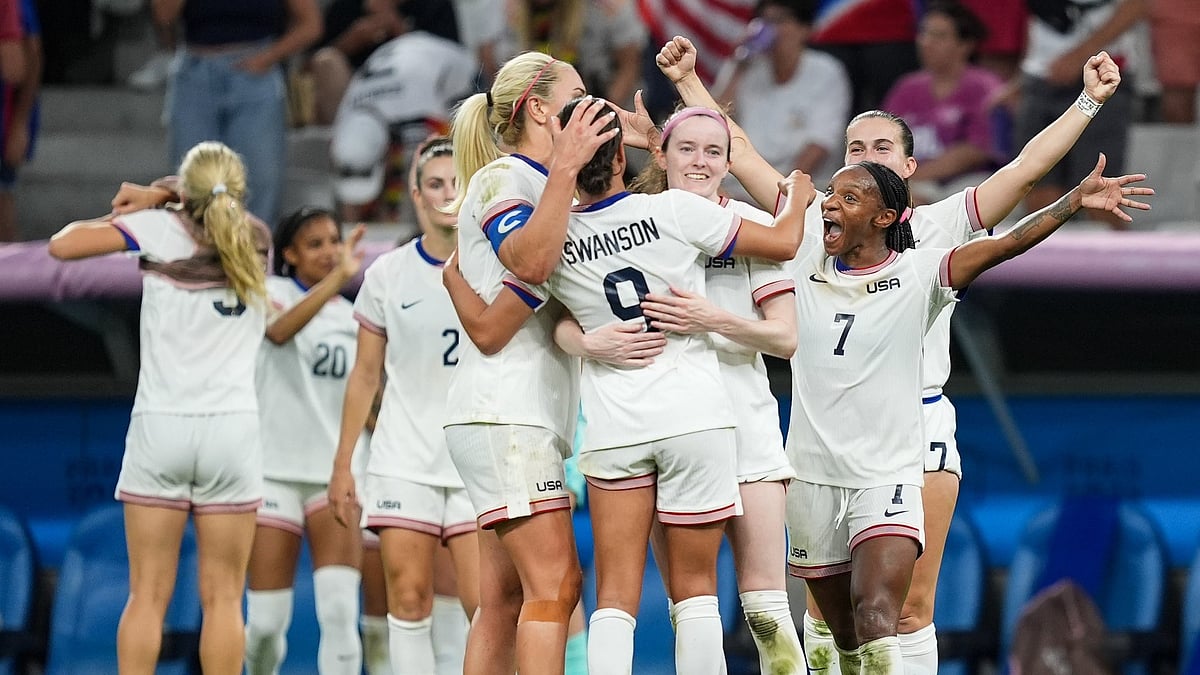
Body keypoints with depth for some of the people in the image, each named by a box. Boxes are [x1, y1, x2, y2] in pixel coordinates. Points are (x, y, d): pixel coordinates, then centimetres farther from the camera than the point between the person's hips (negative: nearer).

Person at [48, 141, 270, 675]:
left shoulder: (160, 229, -2)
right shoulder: (256, 241, 7)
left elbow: (62, 245, -6)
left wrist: (116, 216, 10)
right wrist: (150, 204, 19)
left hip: (159, 428, -1)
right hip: (232, 430, 1)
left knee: (147, 596, 2)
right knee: (222, 598, 2)